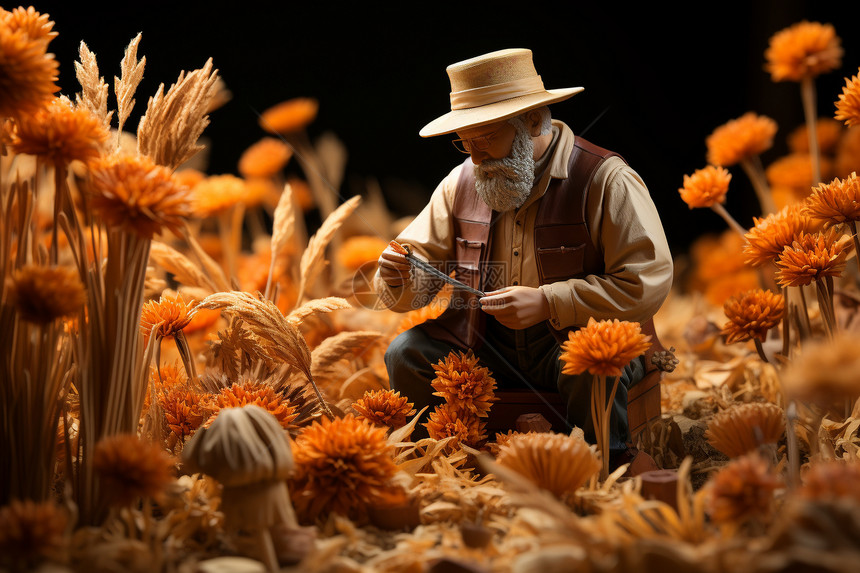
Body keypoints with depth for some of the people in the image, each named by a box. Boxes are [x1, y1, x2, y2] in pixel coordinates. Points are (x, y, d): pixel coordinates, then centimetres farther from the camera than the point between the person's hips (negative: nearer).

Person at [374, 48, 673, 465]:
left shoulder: (605, 180, -10)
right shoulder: (461, 183, 7)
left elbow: (649, 283, -17)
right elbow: (419, 272, 12)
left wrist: (548, 303, -22)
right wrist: (400, 280, -14)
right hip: (485, 344, 5)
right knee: (406, 353, -15)